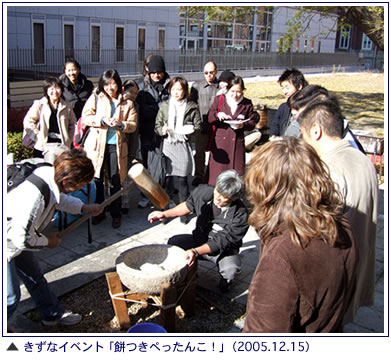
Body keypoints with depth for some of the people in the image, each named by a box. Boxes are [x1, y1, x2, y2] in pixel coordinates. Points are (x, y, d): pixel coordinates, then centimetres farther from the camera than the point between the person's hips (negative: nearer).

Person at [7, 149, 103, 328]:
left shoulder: (49, 173, -14)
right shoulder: (34, 196, -40)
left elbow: (59, 198, 11)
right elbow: (22, 238, -29)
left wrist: (84, 208, 4)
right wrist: (47, 241, -12)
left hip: (16, 238, 9)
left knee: (34, 276, 23)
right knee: (10, 297, 1)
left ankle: (53, 313, 41)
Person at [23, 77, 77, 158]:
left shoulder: (66, 106, 8)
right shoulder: (39, 105, 1)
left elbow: (73, 124, 16)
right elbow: (28, 122, 1)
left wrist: (68, 141, 6)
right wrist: (38, 136, -6)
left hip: (61, 147, 1)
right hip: (42, 147, -1)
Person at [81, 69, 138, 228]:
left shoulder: (127, 103, 10)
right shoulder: (95, 98, 8)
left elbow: (133, 125, 6)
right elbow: (85, 117, -1)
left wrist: (121, 124, -14)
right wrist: (103, 120, -16)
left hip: (116, 145, 0)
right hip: (97, 144, 0)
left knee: (116, 181, 1)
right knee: (96, 179, 4)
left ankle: (116, 214, 14)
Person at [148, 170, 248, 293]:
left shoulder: (240, 215, -28)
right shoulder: (204, 191, -17)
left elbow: (222, 242, -28)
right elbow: (188, 205, 4)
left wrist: (196, 251, -41)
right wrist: (165, 214, -8)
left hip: (224, 249, -4)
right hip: (200, 239, 4)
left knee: (231, 269, -34)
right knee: (173, 242, -20)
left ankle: (225, 279, 7)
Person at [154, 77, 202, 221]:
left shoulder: (192, 107, 3)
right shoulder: (164, 106, 8)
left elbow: (198, 126, 5)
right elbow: (157, 126, 9)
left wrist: (190, 130, -15)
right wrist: (162, 130, -12)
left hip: (183, 146, -2)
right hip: (167, 146, 2)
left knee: (182, 179, -2)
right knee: (167, 178, 2)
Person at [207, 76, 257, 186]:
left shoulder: (247, 104, 5)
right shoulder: (219, 99, 6)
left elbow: (252, 123, 6)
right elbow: (209, 119, 3)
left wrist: (243, 125, -15)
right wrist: (217, 115, -19)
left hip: (237, 142, 0)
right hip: (219, 141, 0)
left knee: (236, 171, 0)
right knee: (217, 170, 1)